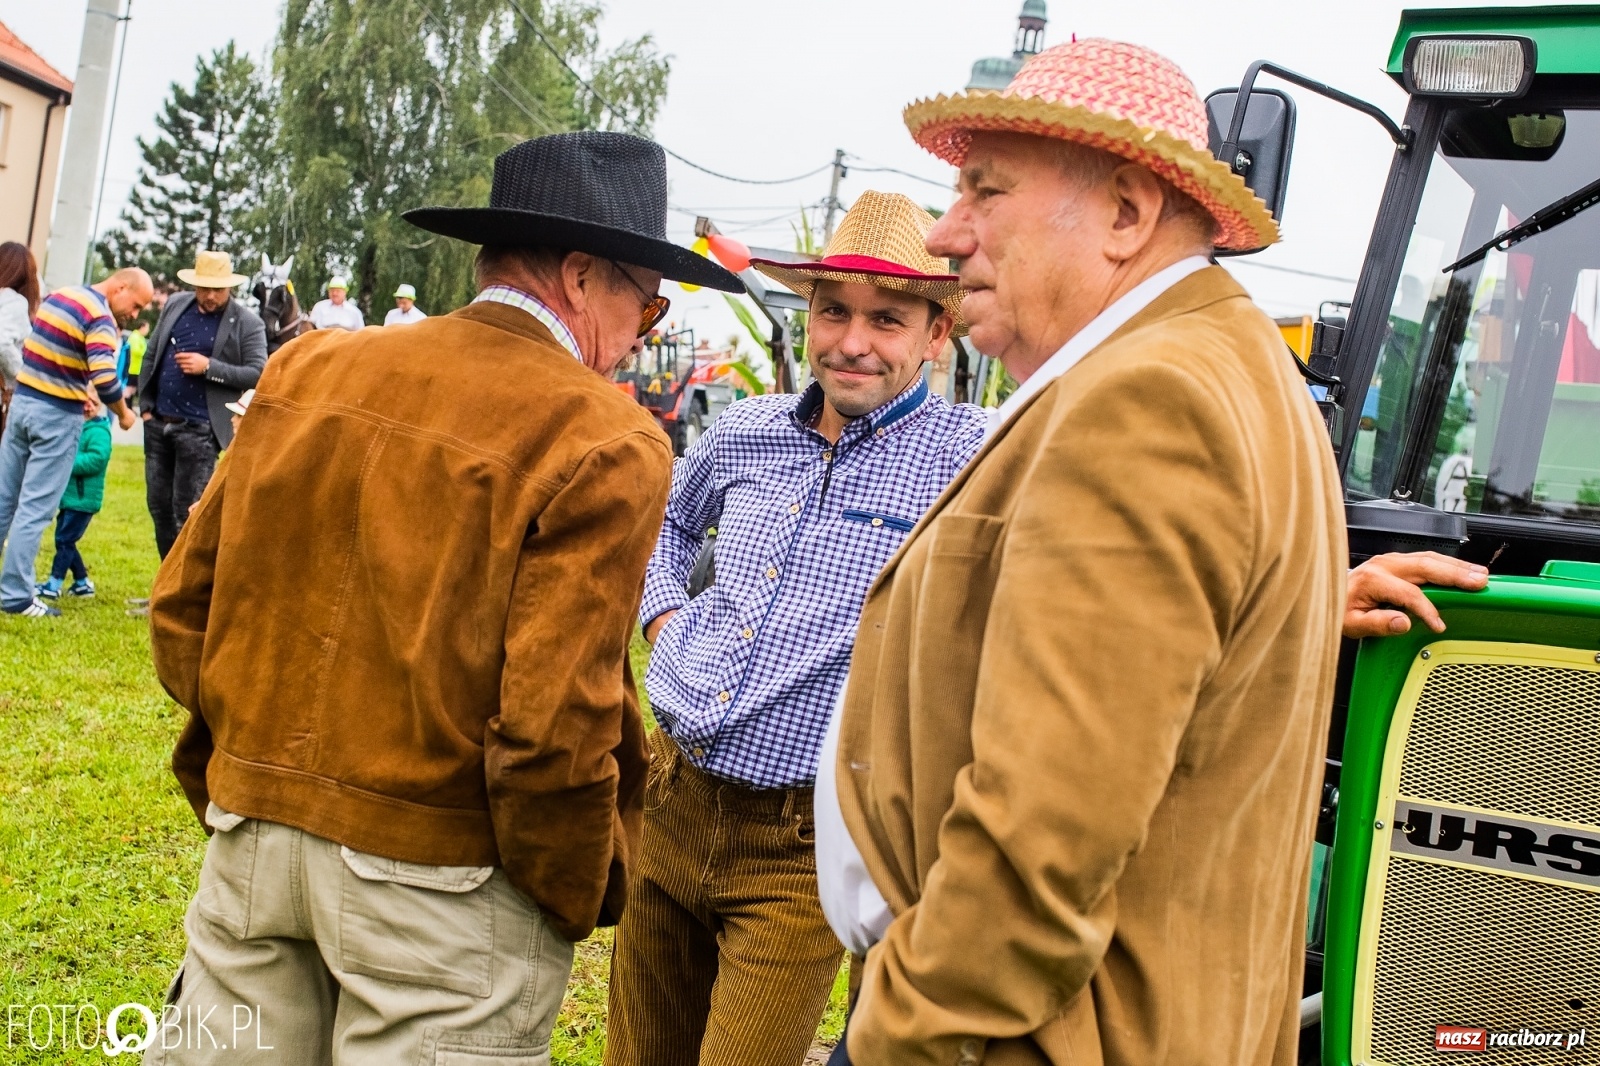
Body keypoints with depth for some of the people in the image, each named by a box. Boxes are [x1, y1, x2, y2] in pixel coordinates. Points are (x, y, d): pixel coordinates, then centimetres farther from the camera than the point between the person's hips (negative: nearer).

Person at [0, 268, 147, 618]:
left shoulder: (58, 295, 11)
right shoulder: (100, 318, -16)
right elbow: (105, 380, -26)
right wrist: (123, 414, -9)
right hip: (58, 415, -8)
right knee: (35, 507, -3)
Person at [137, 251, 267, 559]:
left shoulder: (247, 323, -7)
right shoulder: (175, 306, 8)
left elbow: (258, 374, -12)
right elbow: (151, 357, 13)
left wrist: (208, 367, -19)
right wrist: (146, 405, 8)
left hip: (199, 429, -6)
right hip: (158, 423, 6)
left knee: (187, 512, -4)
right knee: (158, 505, 12)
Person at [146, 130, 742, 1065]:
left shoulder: (307, 369, 1)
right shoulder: (606, 446, -16)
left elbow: (184, 610, 6)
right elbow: (551, 728, -20)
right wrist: (577, 900, -3)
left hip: (251, 833, 5)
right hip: (440, 879, -5)